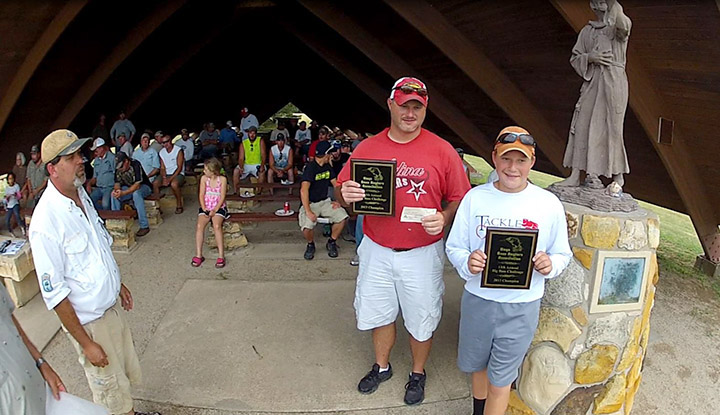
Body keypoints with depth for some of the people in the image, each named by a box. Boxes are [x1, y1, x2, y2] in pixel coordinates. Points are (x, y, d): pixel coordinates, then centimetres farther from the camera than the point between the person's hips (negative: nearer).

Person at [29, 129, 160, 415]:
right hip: (87, 321, -7)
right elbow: (53, 293, -23)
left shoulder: (80, 194, -1)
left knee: (127, 367, 23)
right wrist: (86, 343, -18)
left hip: (111, 306, 8)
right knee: (110, 389, 11)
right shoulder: (46, 221, -27)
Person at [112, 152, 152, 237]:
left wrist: (123, 193, -42)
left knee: (136, 193, -39)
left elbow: (137, 185, -31)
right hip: (129, 188, 6)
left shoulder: (135, 165, -26)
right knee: (114, 195, -19)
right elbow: (117, 183, 0)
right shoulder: (118, 168, -6)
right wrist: (116, 190, -25)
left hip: (143, 187, -6)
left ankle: (144, 226, -35)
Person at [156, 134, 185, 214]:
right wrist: (164, 178, -13)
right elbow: (162, 168, 7)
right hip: (166, 174, 5)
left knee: (174, 184, -37)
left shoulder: (178, 150, -9)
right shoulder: (161, 152, 9)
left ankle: (179, 204, -19)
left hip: (178, 174, -5)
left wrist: (170, 179, -21)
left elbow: (179, 168, -13)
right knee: (154, 184, -21)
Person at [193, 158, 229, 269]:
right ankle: (198, 255, -21)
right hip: (206, 207, 3)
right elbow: (201, 195, 3)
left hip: (219, 208, -2)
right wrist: (204, 209, -12)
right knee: (200, 225, -25)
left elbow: (222, 197, -5)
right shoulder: (204, 178, 5)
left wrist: (215, 210, -16)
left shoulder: (222, 179, -2)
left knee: (217, 226, -30)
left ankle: (221, 256, -28)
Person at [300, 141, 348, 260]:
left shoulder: (327, 166, 8)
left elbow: (336, 184, 14)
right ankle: (310, 245, 5)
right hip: (311, 203, -6)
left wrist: (338, 200, -2)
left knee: (342, 217, -19)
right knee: (307, 227, -30)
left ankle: (332, 242, 5)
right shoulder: (310, 168, -16)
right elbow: (304, 190, -25)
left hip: (325, 201, 6)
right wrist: (308, 212, -31)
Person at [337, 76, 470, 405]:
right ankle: (381, 366, 46)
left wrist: (444, 218, -24)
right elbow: (344, 191, 4)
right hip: (376, 251, 2)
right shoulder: (367, 148, -1)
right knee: (378, 312, 19)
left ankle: (418, 374, 42)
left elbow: (460, 199, -4)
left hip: (423, 253, -2)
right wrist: (346, 194, -19)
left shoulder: (442, 150, -8)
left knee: (421, 319, 14)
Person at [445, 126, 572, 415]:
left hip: (521, 307, -2)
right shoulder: (475, 197, -6)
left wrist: (550, 265, -20)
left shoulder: (549, 204, -8)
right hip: (477, 298, 2)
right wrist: (467, 263, -22)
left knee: (500, 380, 11)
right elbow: (454, 246, -1)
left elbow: (562, 254, 2)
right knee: (477, 366, 23)